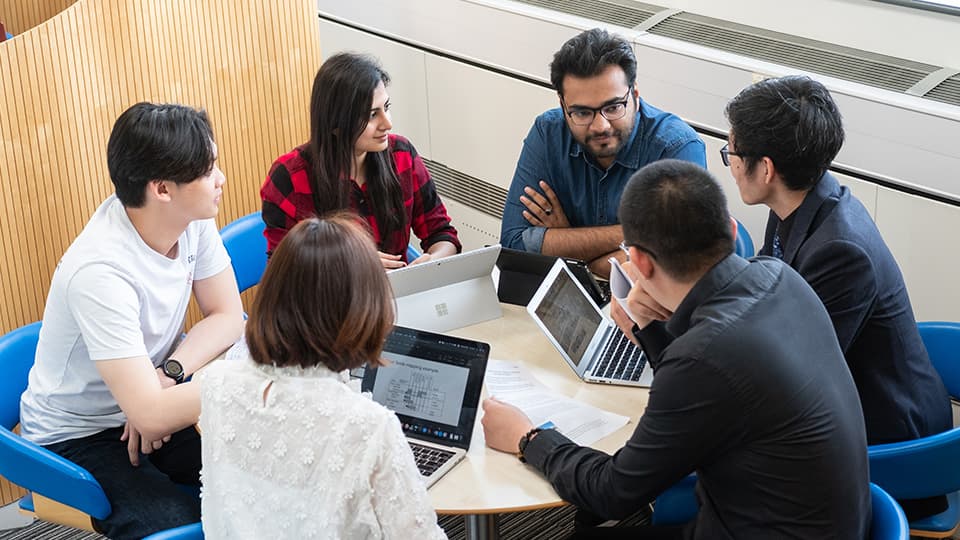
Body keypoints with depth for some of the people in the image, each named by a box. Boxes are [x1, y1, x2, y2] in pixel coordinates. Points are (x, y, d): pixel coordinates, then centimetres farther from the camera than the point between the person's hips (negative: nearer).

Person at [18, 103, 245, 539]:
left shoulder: (194, 218, -12)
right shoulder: (99, 271, -33)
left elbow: (227, 315, -2)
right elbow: (152, 414, -35)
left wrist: (168, 375, -19)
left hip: (148, 393, 6)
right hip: (79, 436, -6)